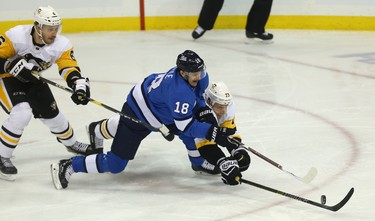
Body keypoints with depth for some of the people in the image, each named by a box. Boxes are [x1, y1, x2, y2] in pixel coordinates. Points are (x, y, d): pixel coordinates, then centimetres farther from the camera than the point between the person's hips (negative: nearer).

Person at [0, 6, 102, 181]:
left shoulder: (61, 45, -19)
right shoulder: (16, 36, -31)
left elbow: (70, 69, -26)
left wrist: (80, 85, -45)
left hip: (31, 79, 5)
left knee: (51, 113, 9)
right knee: (22, 113, -27)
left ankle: (71, 143, 40)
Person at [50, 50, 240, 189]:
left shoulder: (198, 74, -13)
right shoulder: (179, 92, -39)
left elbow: (198, 96, 9)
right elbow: (185, 126, -36)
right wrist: (213, 132, -40)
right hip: (139, 117, -9)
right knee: (115, 165, -9)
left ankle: (98, 129, 68)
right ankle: (68, 167, -2)